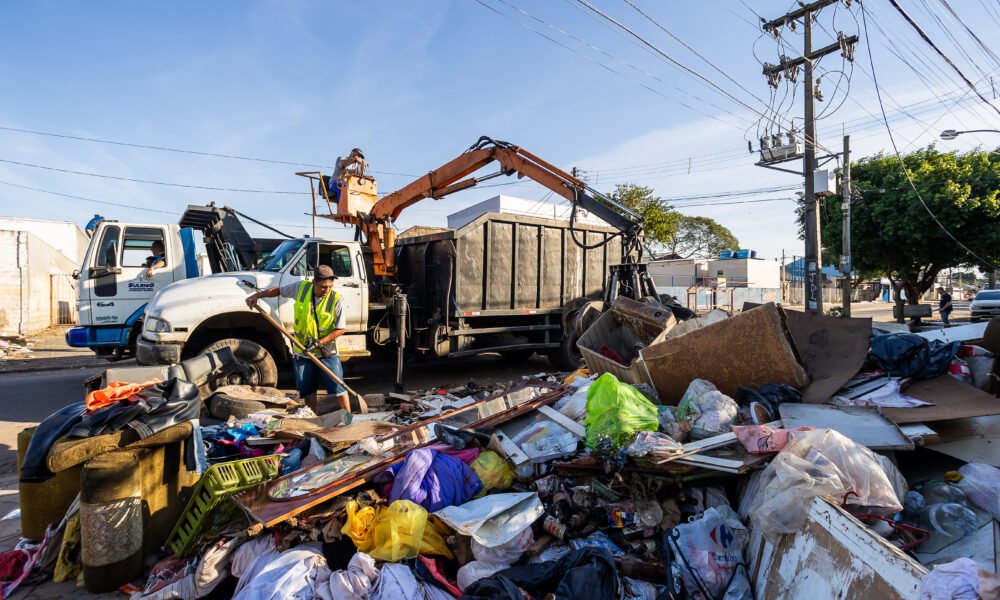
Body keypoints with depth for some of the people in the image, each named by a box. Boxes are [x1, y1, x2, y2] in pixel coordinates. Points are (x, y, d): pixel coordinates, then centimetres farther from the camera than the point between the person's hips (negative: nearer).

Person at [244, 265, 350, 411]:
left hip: (327, 353, -4)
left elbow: (340, 329, -13)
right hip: (303, 352, 4)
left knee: (338, 387, -5)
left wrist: (319, 342, -19)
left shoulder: (336, 300, -16)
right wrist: (256, 295, 3)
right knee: (305, 391, 13)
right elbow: (278, 290, 12)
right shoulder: (301, 288, -6)